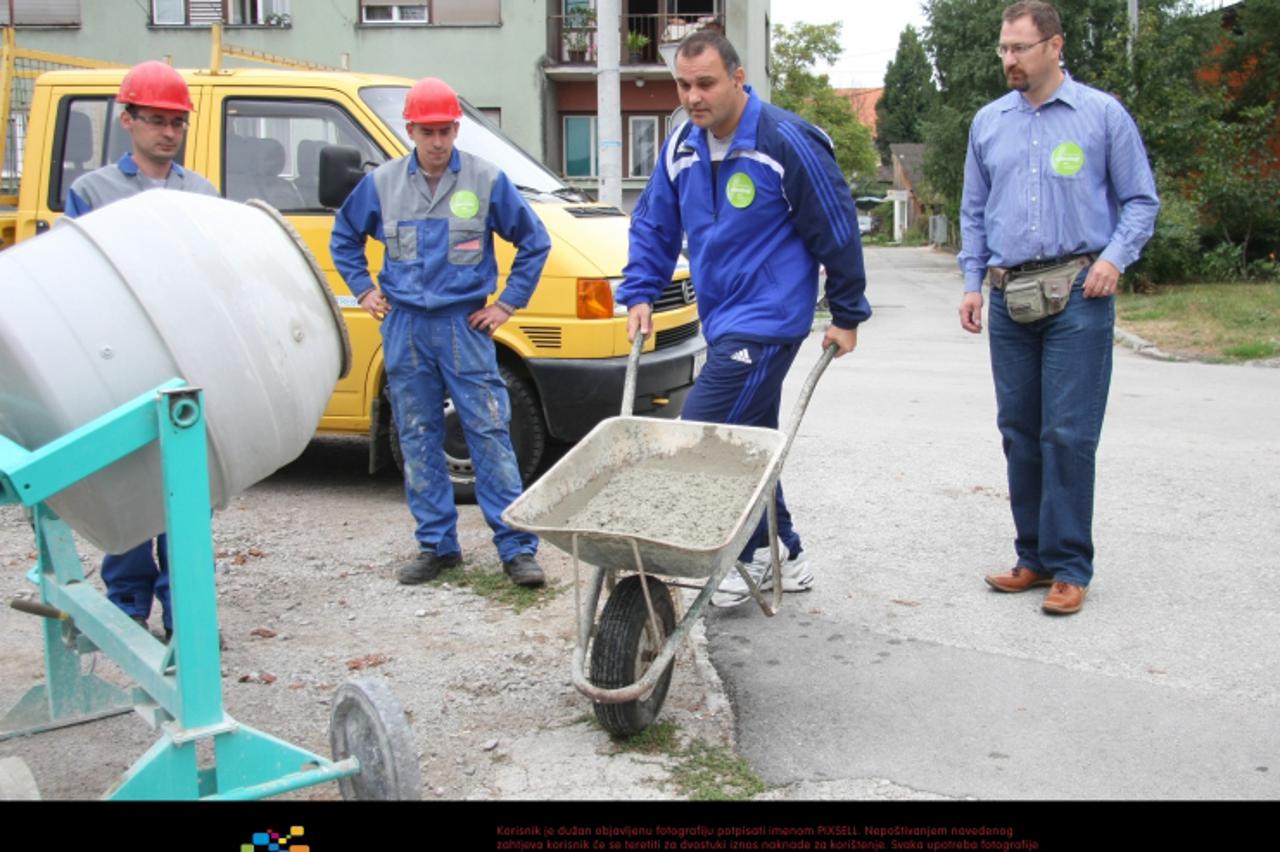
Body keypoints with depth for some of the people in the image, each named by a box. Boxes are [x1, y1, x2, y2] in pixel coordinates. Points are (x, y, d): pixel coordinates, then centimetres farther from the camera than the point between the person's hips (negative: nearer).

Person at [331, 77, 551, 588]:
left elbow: (534, 241, 6)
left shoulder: (486, 180, -1)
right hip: (404, 329, 3)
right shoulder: (381, 183, 6)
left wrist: (508, 302, 2)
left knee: (490, 434, -5)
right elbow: (344, 238, 21)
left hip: (465, 325, -3)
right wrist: (364, 291, 11)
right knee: (418, 439, 6)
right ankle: (437, 545, 17)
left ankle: (517, 548, 0)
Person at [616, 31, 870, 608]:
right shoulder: (681, 148, 5)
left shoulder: (786, 142, -15)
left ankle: (749, 560, 3)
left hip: (767, 324, -8)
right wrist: (640, 294, 3)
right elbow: (653, 225, 15)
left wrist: (847, 316, -2)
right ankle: (782, 557, 29)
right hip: (722, 323, 8)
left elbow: (838, 232, -8)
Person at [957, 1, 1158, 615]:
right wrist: (972, 282, 10)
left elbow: (1141, 201, 4)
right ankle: (1034, 556, 18)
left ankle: (1068, 566, 2)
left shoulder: (1102, 114, 2)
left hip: (1077, 293, -4)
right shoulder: (988, 122, 13)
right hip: (1009, 297, 4)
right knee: (1019, 431, 7)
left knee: (1068, 433, -7)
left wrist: (1115, 257, -11)